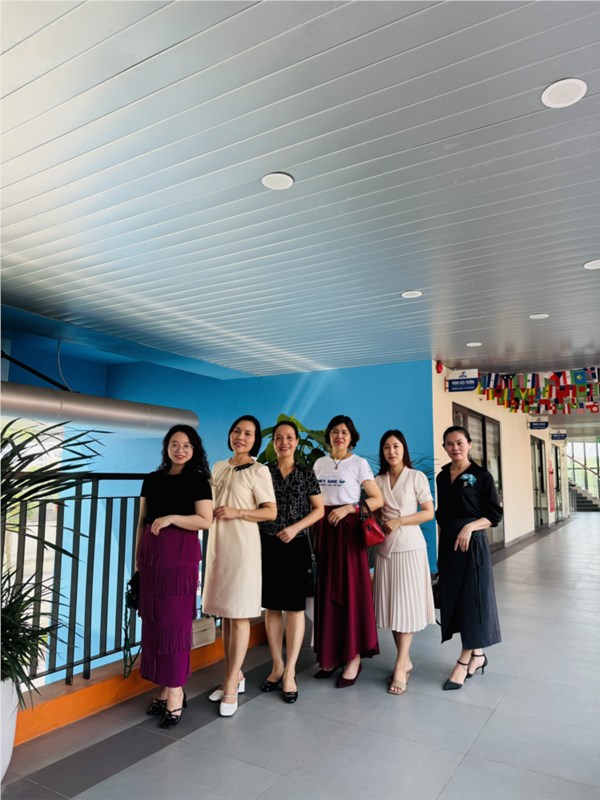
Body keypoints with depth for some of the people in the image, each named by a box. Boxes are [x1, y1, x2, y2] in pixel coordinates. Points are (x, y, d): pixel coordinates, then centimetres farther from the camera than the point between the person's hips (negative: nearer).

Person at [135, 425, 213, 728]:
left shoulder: (198, 481, -1)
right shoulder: (152, 480, 12)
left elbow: (205, 520, -8)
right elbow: (142, 521, 14)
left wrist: (171, 518, -17)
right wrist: (138, 557, 12)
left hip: (181, 554, -5)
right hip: (151, 553, 5)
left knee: (174, 621, -2)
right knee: (153, 620, 7)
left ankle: (174, 692, 7)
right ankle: (164, 688, 18)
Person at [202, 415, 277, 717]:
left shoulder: (258, 471, -5)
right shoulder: (218, 468, 12)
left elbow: (271, 511, -7)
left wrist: (237, 513, -16)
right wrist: (210, 513, 1)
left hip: (242, 544, -6)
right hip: (218, 543, 6)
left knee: (239, 614, -2)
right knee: (225, 613, 11)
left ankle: (231, 686, 5)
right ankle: (235, 674, 24)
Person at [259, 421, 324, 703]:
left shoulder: (306, 474, 3)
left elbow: (319, 509, 1)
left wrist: (295, 528, -12)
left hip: (296, 545, -1)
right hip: (267, 545, 2)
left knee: (295, 607, 0)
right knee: (272, 606, 8)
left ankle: (290, 672, 8)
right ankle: (277, 666, 21)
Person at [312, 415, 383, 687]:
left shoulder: (359, 463, -2)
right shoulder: (320, 463, 11)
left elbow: (378, 499, -6)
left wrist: (348, 509, -15)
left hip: (348, 529, -4)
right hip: (325, 530, 4)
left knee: (350, 590, -3)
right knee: (327, 590, 5)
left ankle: (353, 657, 6)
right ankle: (332, 654, 16)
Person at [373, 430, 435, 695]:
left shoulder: (416, 477, -2)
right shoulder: (378, 480, 10)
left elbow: (429, 512, -5)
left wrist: (399, 521, -14)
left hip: (410, 546, -4)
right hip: (384, 548, 4)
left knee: (406, 604, -3)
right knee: (391, 604, 5)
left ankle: (400, 668, 0)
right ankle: (405, 661, 18)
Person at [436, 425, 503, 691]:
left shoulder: (481, 476, -5)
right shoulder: (442, 477, 9)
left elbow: (495, 515, -6)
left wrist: (470, 526, -20)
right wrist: (441, 548, 11)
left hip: (472, 544, -5)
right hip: (448, 545, 6)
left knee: (472, 599, -2)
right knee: (453, 598, 8)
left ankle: (464, 661, 7)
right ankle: (477, 655, 23)